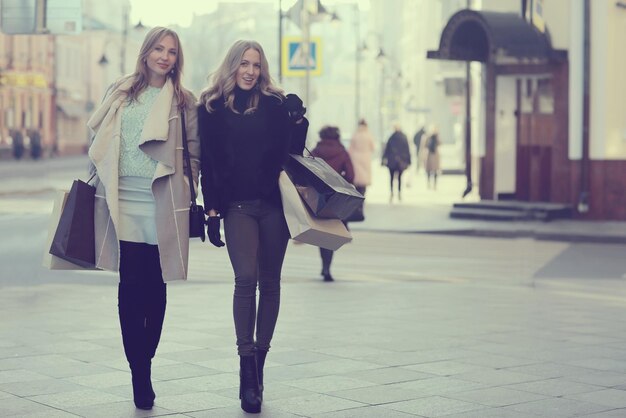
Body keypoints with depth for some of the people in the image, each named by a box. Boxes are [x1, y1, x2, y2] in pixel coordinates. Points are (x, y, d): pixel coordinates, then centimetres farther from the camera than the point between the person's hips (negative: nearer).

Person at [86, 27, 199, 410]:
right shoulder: (121, 93, 11)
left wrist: (188, 194, 4)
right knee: (131, 285, -4)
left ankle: (143, 363, 17)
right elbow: (99, 138, 16)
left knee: (155, 286, 4)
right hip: (124, 203, 1)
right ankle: (140, 373, 0)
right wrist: (96, 179, 13)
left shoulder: (184, 102, 7)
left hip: (163, 206, -1)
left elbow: (194, 154, 9)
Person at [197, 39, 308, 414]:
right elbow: (208, 163, 3)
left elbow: (291, 153, 7)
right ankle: (247, 366, -12)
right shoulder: (212, 108, 5)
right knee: (246, 278, -14)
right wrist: (212, 211, -2)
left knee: (270, 282, 6)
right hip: (237, 205, -2)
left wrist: (298, 121, -8)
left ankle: (259, 358, 17)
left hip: (273, 204, 2)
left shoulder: (275, 105, 8)